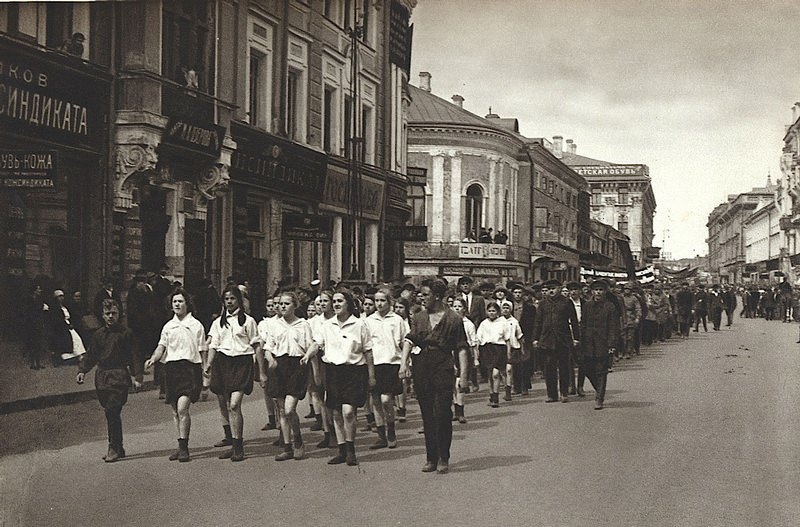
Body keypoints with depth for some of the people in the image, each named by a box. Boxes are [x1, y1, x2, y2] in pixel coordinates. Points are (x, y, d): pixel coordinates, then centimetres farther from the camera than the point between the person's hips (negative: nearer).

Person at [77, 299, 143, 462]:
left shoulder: (126, 333, 0)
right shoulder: (98, 335, 13)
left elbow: (133, 356, -1)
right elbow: (90, 356, 19)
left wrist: (137, 377, -8)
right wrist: (82, 371, 4)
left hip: (119, 376, -5)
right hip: (102, 377, 5)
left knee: (112, 412, -14)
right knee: (110, 413, 8)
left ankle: (114, 449, -8)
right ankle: (118, 448, 17)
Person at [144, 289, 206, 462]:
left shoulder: (196, 325, 2)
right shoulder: (168, 326, 14)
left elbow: (202, 352, 2)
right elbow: (161, 347, 10)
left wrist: (205, 374, -4)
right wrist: (153, 359, -10)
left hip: (189, 367, -5)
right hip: (171, 368, 5)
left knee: (182, 409, -15)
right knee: (175, 411, 8)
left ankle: (184, 447, -9)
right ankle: (181, 446, 17)